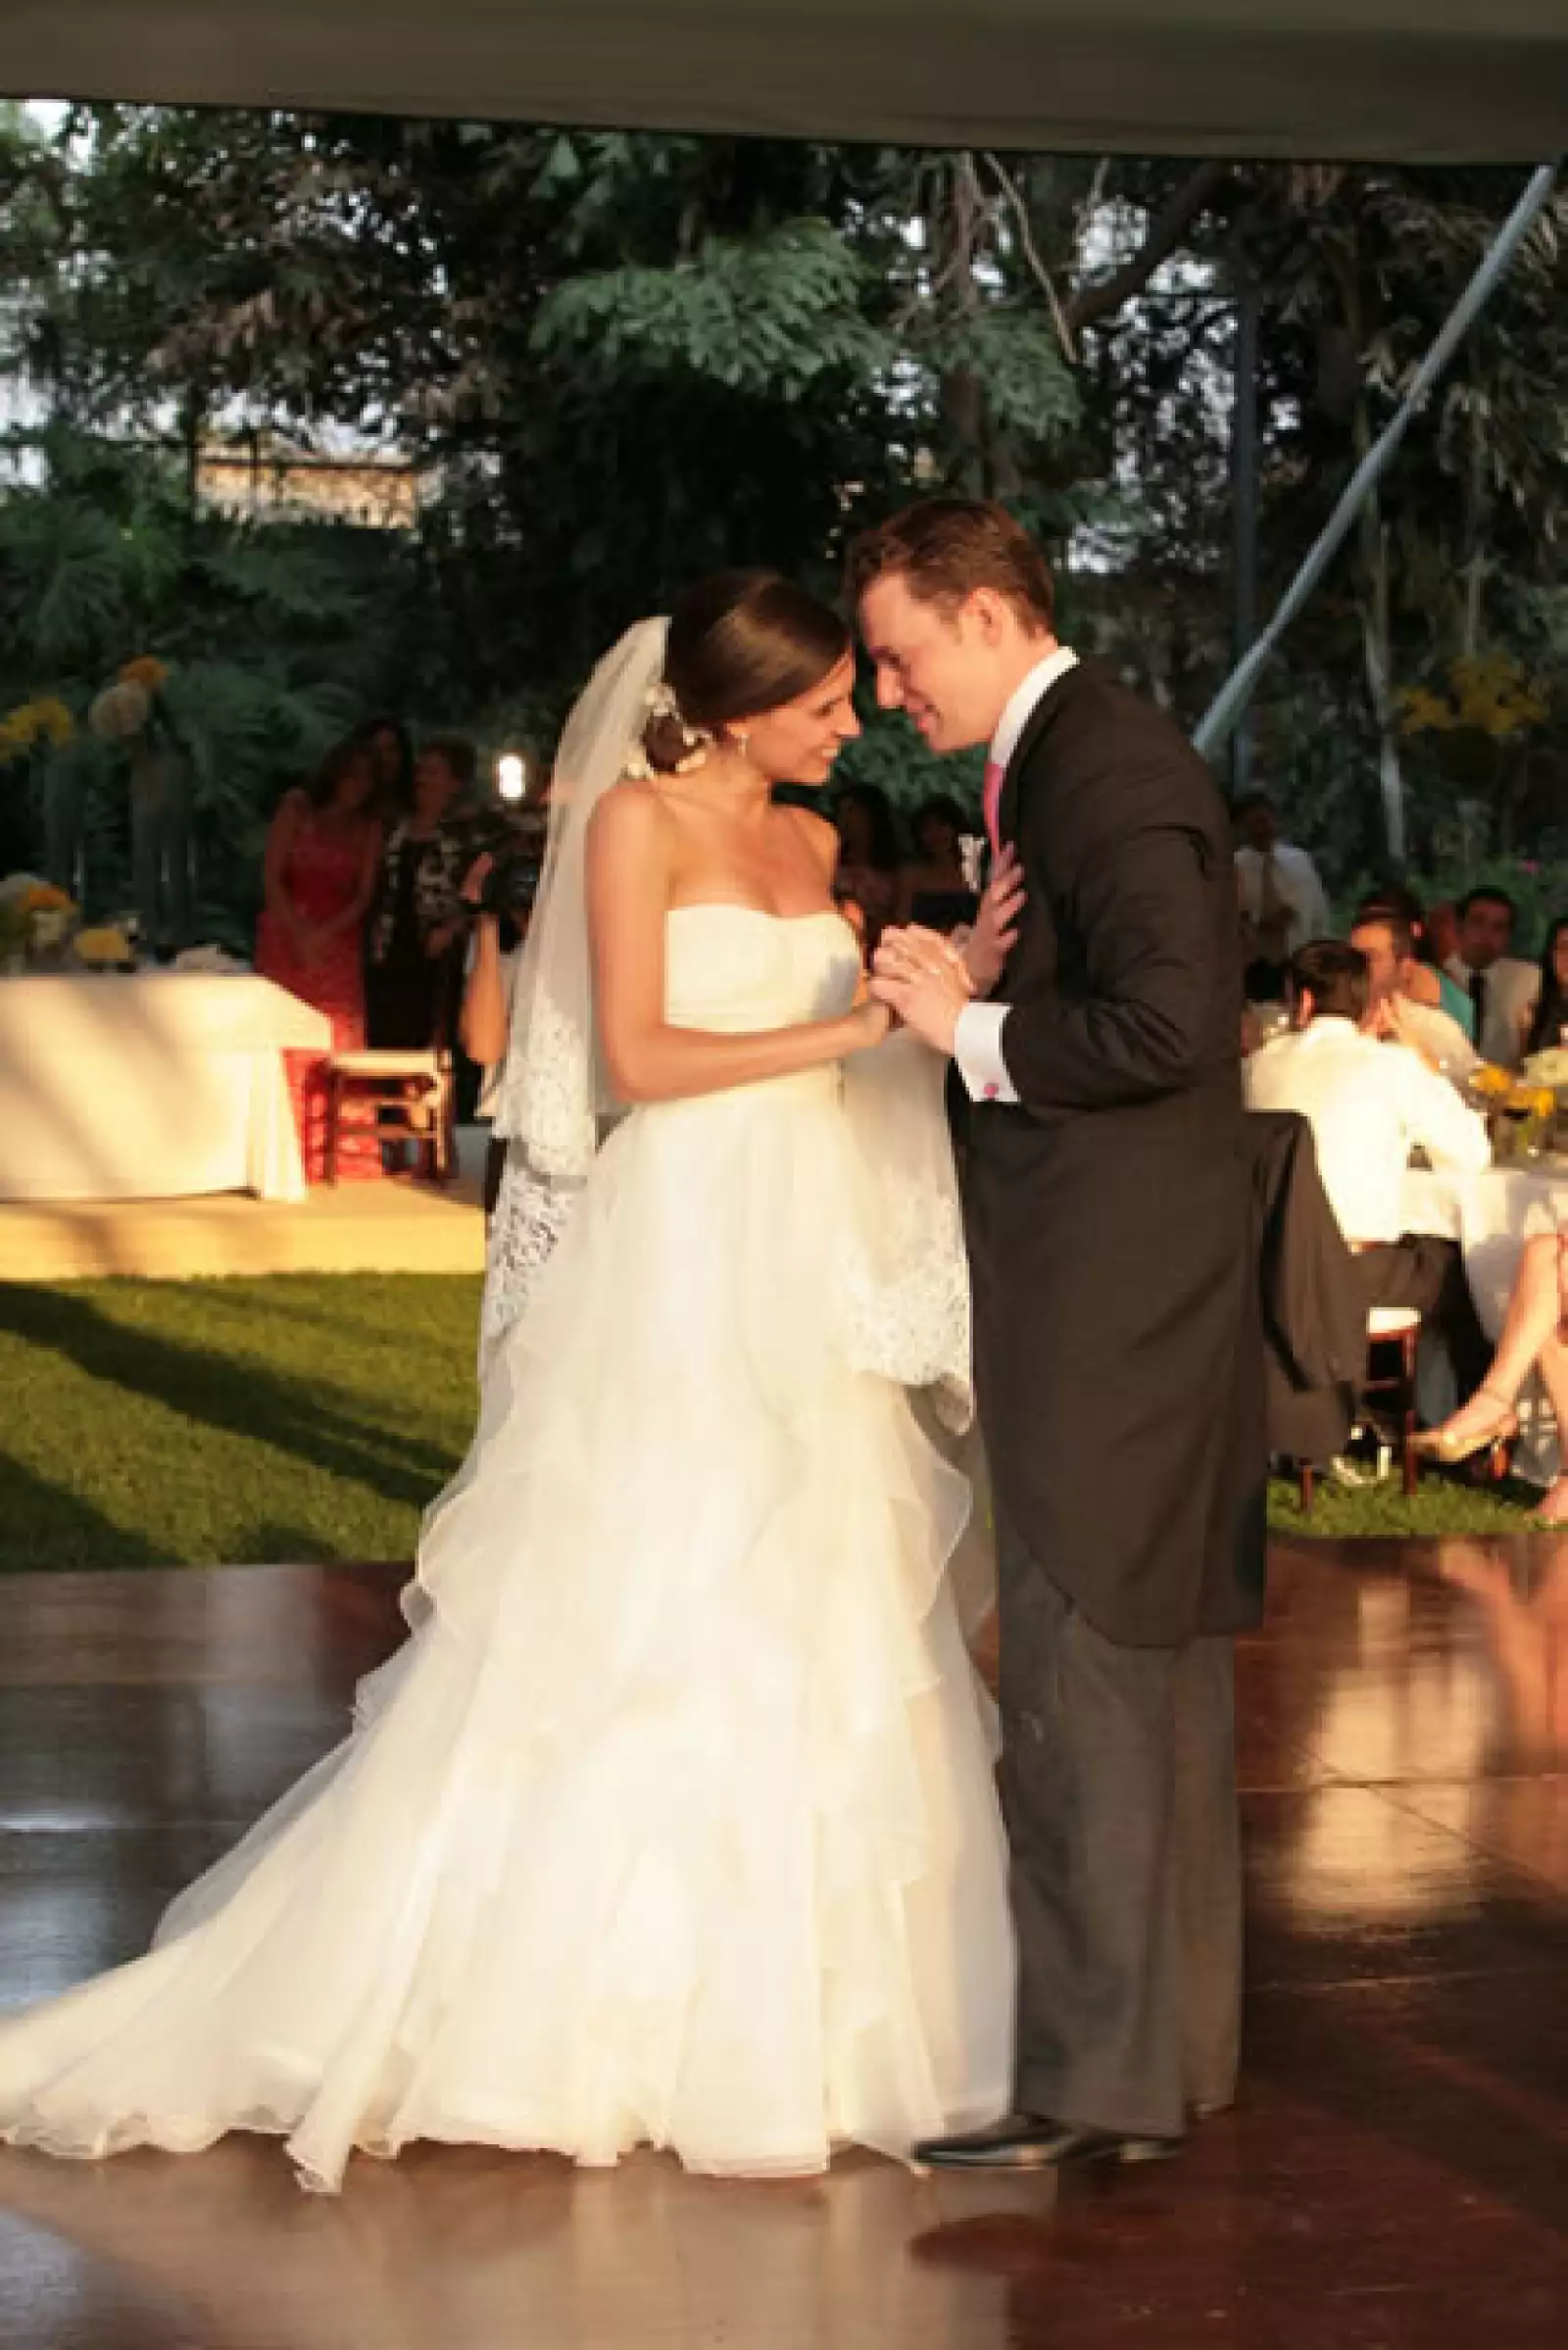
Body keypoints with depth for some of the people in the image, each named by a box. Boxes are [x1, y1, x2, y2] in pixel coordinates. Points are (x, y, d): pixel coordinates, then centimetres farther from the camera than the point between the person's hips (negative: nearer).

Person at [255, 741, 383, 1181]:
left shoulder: (368, 829, 7)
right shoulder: (296, 809, 1)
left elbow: (364, 894, 2)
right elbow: (273, 877, -3)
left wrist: (326, 934, -14)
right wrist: (299, 933, -13)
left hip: (338, 943, 2)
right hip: (285, 939, -2)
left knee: (339, 1042, -4)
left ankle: (337, 1156, -2)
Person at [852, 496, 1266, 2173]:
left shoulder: (1103, 764, -15)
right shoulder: (1063, 759, 17)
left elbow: (1166, 1023, -24)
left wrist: (971, 1030, -14)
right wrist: (967, 996, 5)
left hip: (1111, 1303, -11)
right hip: (1115, 1295, 11)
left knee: (1081, 1689, -5)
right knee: (1146, 1683, 16)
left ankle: (1099, 2079, 1)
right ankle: (1169, 2040, 26)